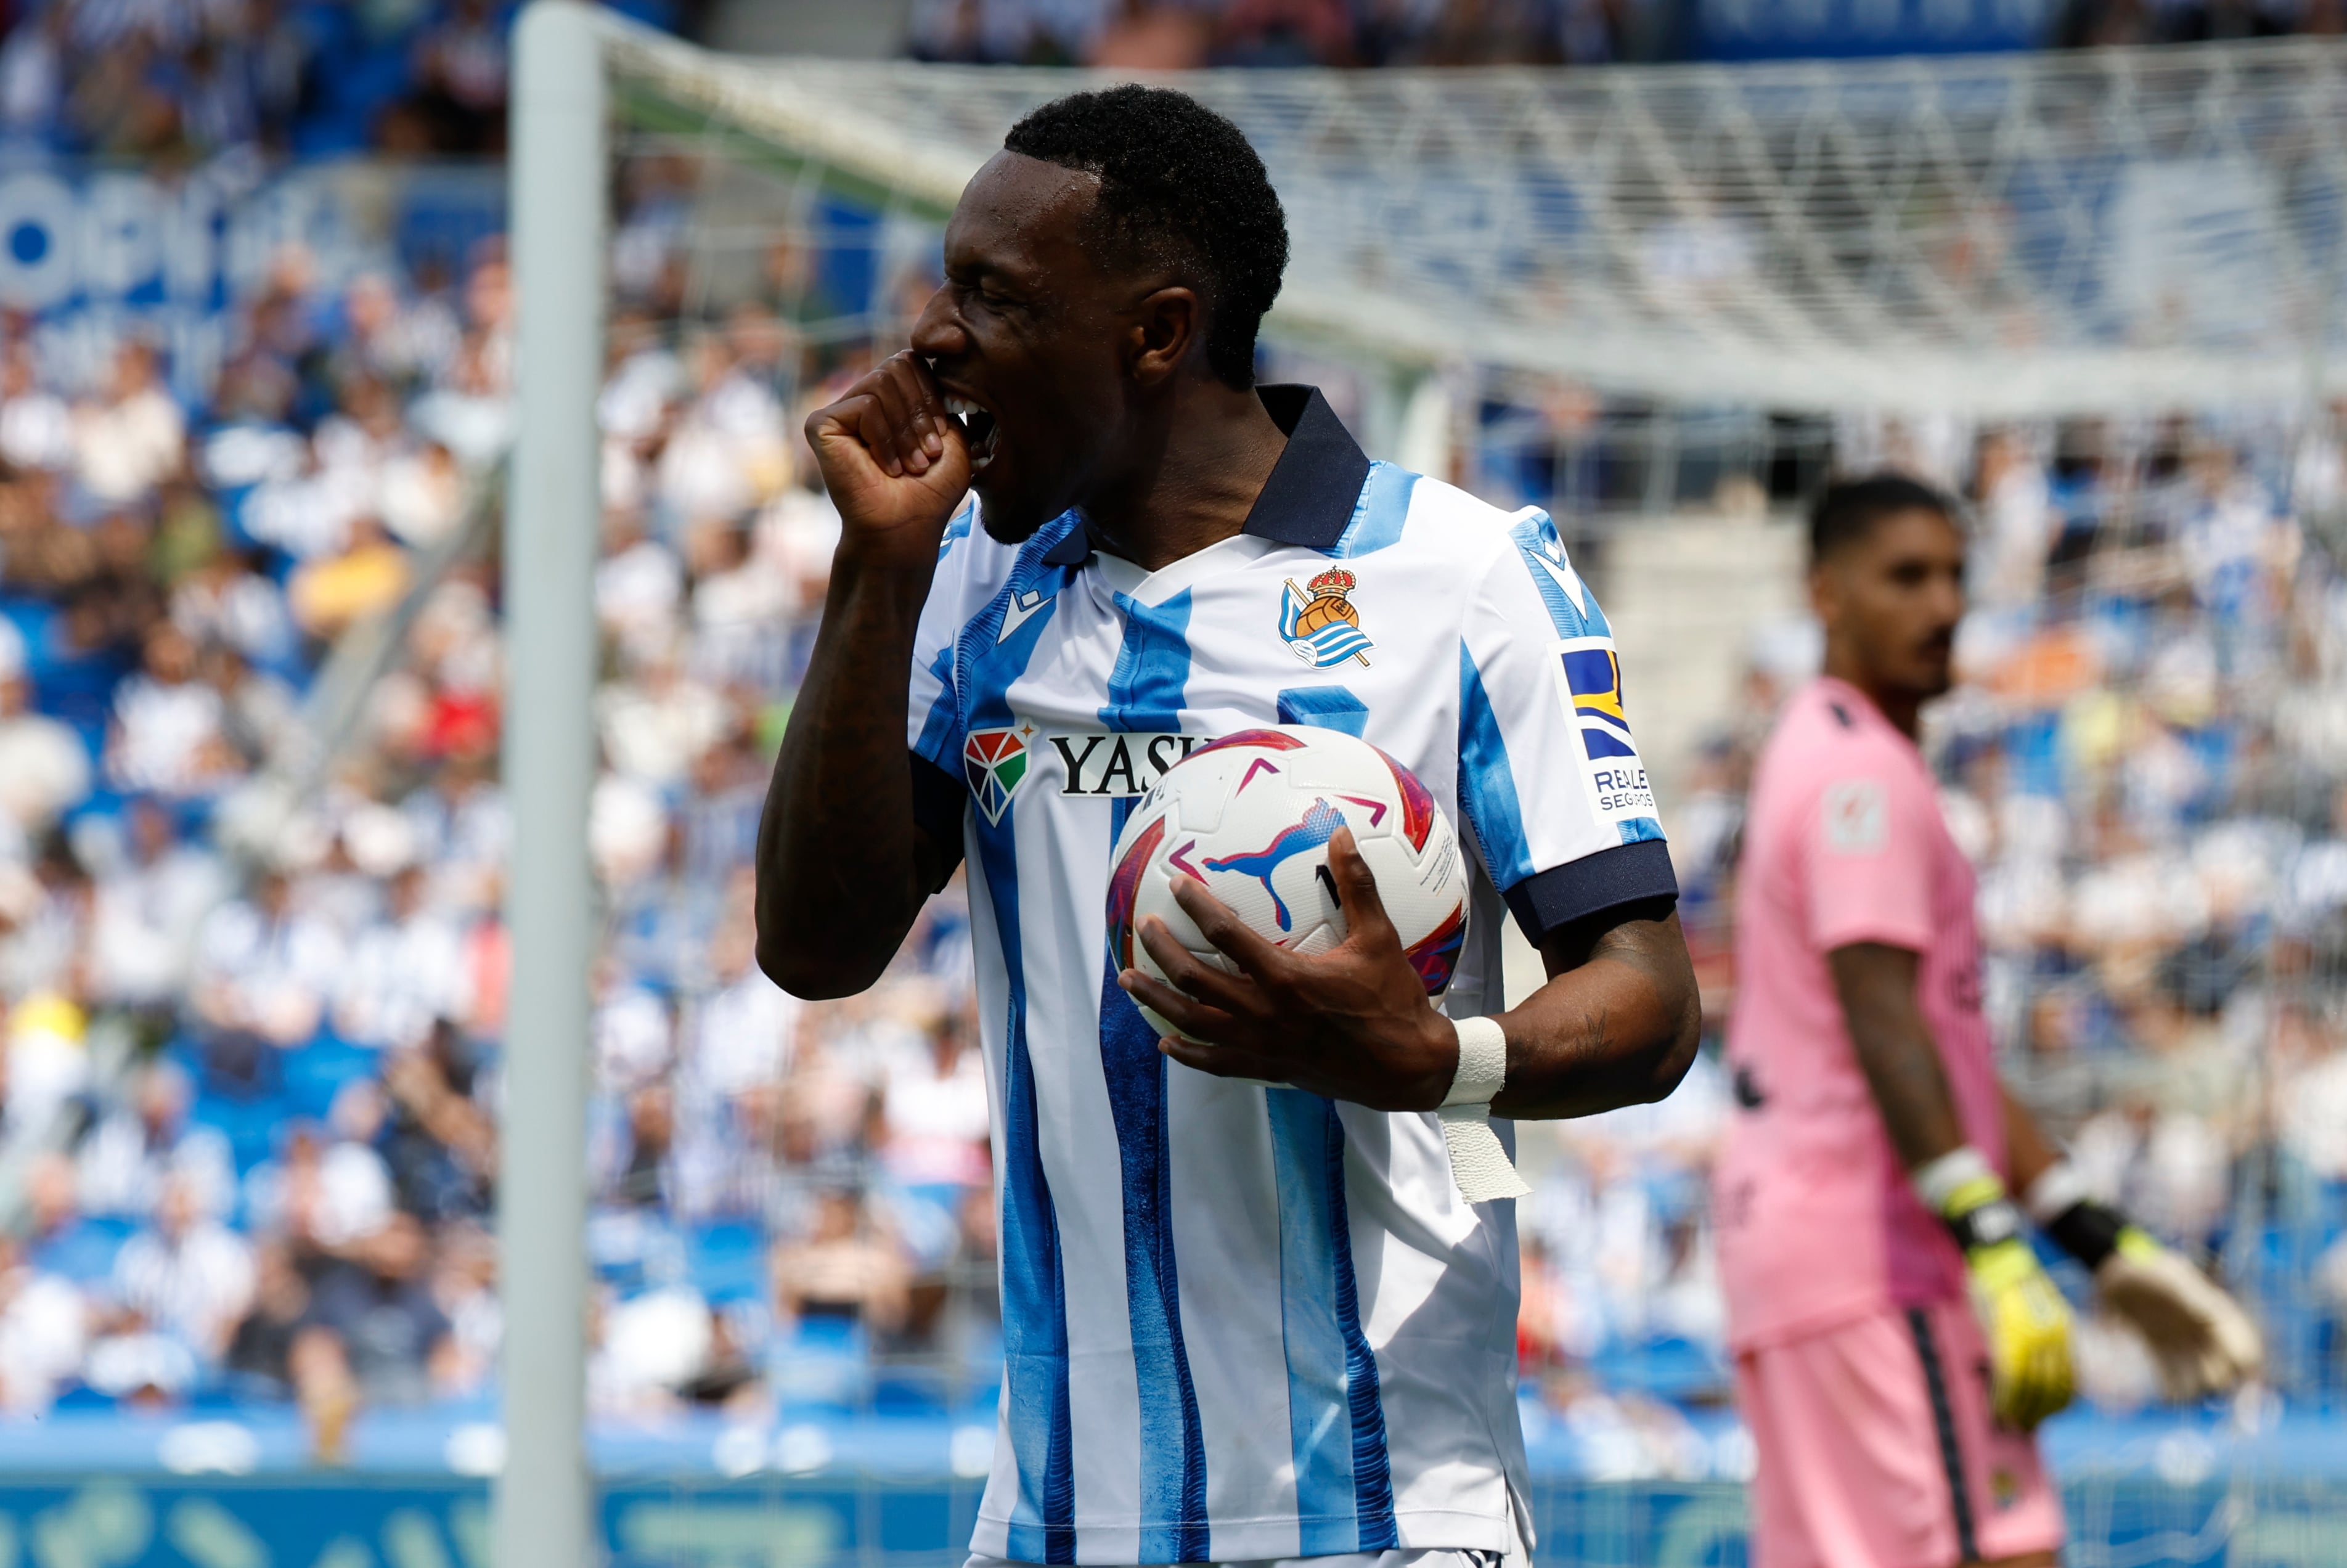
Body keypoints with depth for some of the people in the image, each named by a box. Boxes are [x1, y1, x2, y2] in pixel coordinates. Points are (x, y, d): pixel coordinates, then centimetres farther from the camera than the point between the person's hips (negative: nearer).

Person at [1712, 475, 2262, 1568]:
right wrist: (1991, 1240, -28)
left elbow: (1947, 1055, 26)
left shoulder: (1820, 763, 24)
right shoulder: (1860, 772, -8)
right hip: (1870, 1252, -10)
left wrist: (2102, 1242, 23)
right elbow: (1880, 1023, -20)